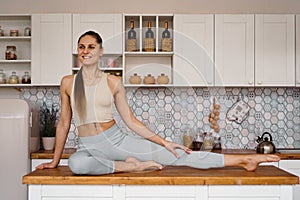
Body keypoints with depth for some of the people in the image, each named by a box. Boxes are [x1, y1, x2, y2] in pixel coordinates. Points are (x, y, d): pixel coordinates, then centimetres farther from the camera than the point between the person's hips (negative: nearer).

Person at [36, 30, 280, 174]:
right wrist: (55, 160, 12)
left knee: (173, 155, -11)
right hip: (88, 147, 1)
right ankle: (132, 166, -18)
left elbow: (131, 120, 3)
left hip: (116, 139, 0)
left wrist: (164, 142, -2)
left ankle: (244, 160, -7)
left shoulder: (113, 82, 1)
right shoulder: (68, 82, 4)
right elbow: (64, 123, 10)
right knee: (76, 163, -37)